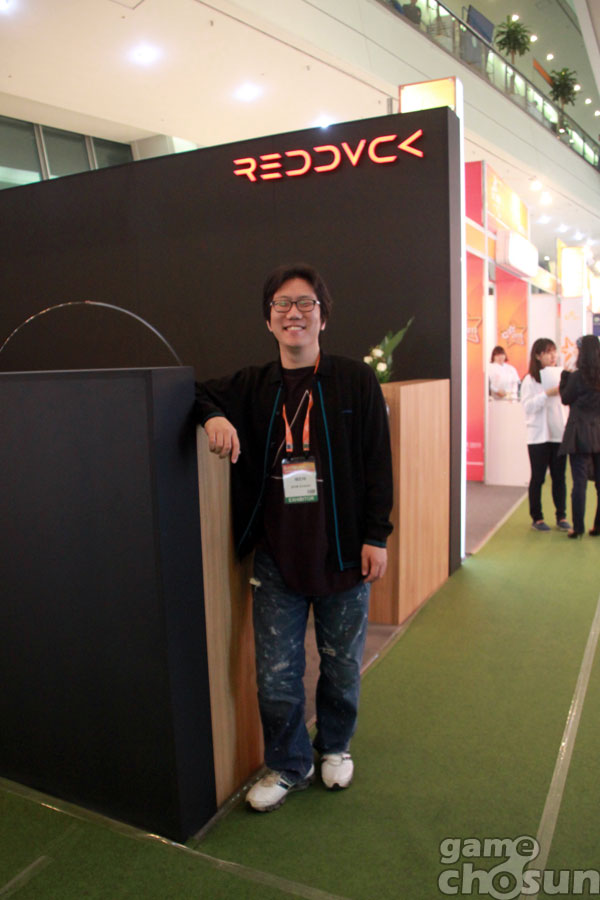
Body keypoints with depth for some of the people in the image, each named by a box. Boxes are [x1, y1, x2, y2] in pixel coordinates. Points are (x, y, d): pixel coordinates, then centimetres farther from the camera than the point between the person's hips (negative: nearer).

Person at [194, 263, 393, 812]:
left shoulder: (356, 382, -3)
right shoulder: (252, 386, 3)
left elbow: (378, 464, -2)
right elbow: (199, 392, 15)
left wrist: (376, 536, -5)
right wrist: (213, 415, -9)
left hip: (343, 553, -1)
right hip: (276, 556, 2)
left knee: (342, 666, 16)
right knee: (276, 674, 8)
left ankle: (335, 746, 44)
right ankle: (289, 766, 34)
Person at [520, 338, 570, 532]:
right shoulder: (530, 380, -3)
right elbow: (527, 406, -14)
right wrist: (547, 394, -23)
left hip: (558, 434, 4)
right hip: (539, 436, -4)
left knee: (559, 477, 7)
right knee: (538, 478, 4)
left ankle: (561, 516, 16)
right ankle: (536, 518, 13)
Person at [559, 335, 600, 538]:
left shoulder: (578, 376, -11)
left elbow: (565, 398, 0)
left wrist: (565, 375, 8)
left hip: (580, 435, -4)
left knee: (579, 482, -2)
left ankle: (578, 527, 0)